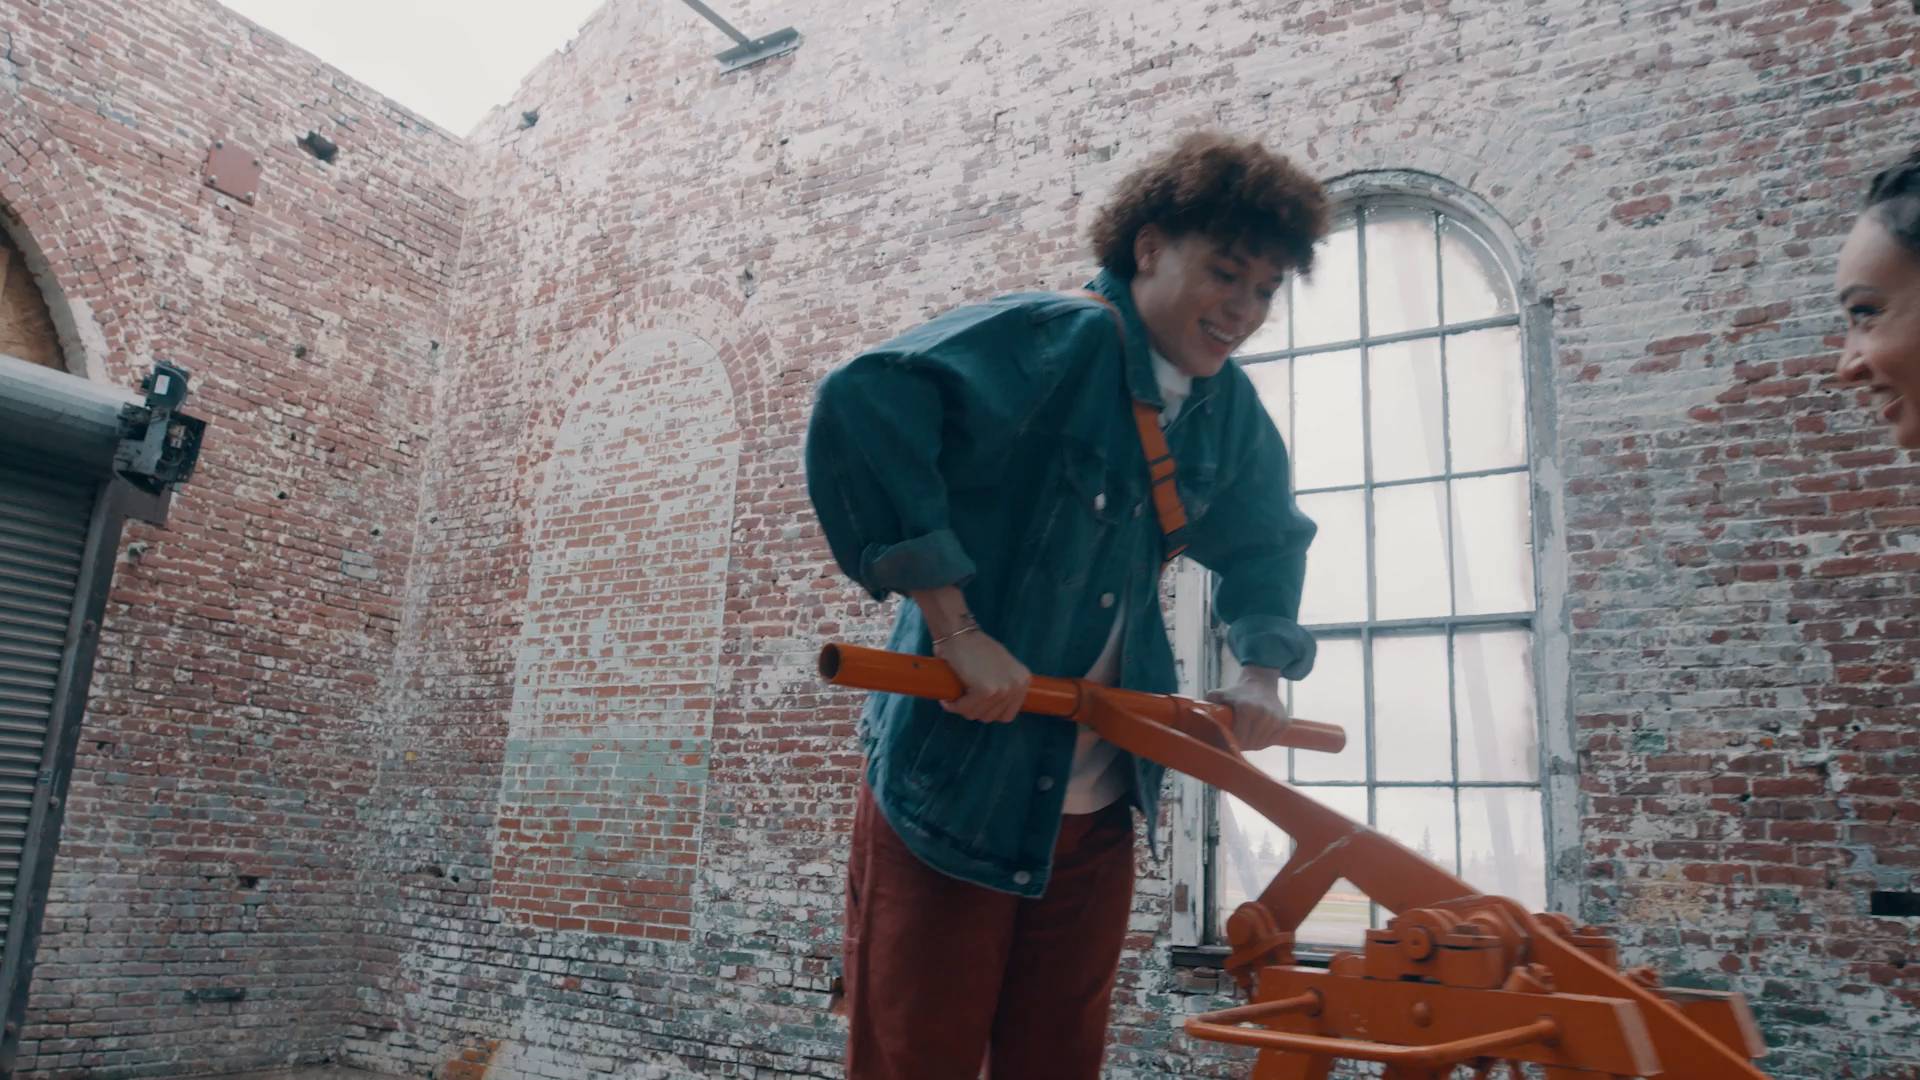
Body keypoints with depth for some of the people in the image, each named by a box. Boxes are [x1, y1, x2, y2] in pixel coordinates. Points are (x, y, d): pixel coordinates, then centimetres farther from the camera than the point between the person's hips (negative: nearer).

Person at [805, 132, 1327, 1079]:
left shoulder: (1228, 412, 7)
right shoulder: (1059, 339, -17)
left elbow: (1266, 540, 26)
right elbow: (860, 409, -30)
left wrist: (1262, 671, 10)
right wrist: (957, 629, -31)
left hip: (1095, 813, 7)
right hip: (953, 787, -7)